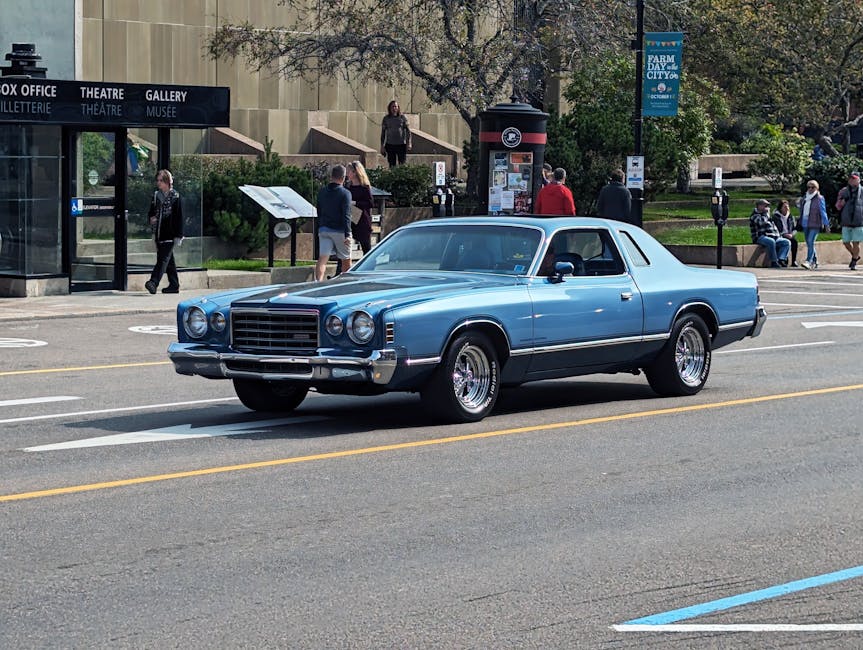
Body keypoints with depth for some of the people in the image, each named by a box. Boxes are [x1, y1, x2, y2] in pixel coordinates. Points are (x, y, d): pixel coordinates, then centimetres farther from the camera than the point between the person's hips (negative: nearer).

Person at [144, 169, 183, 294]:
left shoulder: (175, 196, -5)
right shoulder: (156, 195, 13)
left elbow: (179, 217, -7)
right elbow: (151, 212, 23)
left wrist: (178, 236, -11)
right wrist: (151, 218, -3)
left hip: (170, 234, -7)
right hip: (158, 233, 7)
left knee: (163, 258, -14)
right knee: (169, 260, 12)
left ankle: (154, 282, -24)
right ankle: (174, 285, 19)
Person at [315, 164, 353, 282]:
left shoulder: (322, 191, 7)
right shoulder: (345, 193, -10)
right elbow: (346, 216, -15)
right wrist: (347, 235, -15)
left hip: (323, 229, 4)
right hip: (339, 230, -4)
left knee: (322, 258, -6)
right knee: (346, 259, 13)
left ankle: (318, 281, -24)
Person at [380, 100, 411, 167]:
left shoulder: (402, 118, 1)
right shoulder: (386, 119, 4)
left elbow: (408, 131, 3)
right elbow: (383, 133, 9)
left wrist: (408, 143, -5)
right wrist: (382, 146, 6)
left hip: (401, 144, -1)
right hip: (390, 144, 1)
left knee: (402, 164, -3)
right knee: (392, 165, 3)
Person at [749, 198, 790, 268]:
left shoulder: (767, 215, 26)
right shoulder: (754, 215, 1)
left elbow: (774, 227, 30)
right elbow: (761, 222, -20)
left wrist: (778, 236, 15)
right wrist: (766, 212, -7)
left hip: (773, 238, 8)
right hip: (760, 238, -8)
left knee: (787, 242, -11)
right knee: (771, 241, -39)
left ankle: (780, 259, -28)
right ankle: (774, 262, -33)